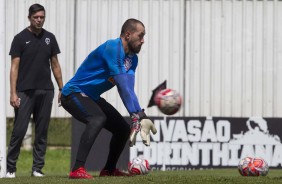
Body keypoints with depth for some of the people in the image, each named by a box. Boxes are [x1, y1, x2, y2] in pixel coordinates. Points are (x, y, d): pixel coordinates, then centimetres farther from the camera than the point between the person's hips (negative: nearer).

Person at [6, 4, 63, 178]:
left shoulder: (50, 38, 9)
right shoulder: (20, 38, -2)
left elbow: (55, 64, 15)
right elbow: (14, 67, -5)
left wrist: (61, 89, 9)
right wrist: (13, 93, -12)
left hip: (45, 91, 4)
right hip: (25, 91, -4)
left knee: (42, 131, 4)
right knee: (19, 130, -7)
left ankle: (37, 168, 10)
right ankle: (10, 167, 2)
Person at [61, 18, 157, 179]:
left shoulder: (132, 58, 6)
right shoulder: (113, 48, -24)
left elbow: (128, 90, -6)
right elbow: (124, 87, -29)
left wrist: (140, 117, -21)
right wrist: (138, 116, -30)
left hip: (91, 98, 10)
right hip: (73, 93, -10)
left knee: (123, 128, 11)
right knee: (98, 118, -36)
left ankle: (109, 169, 31)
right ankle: (78, 170, -42)